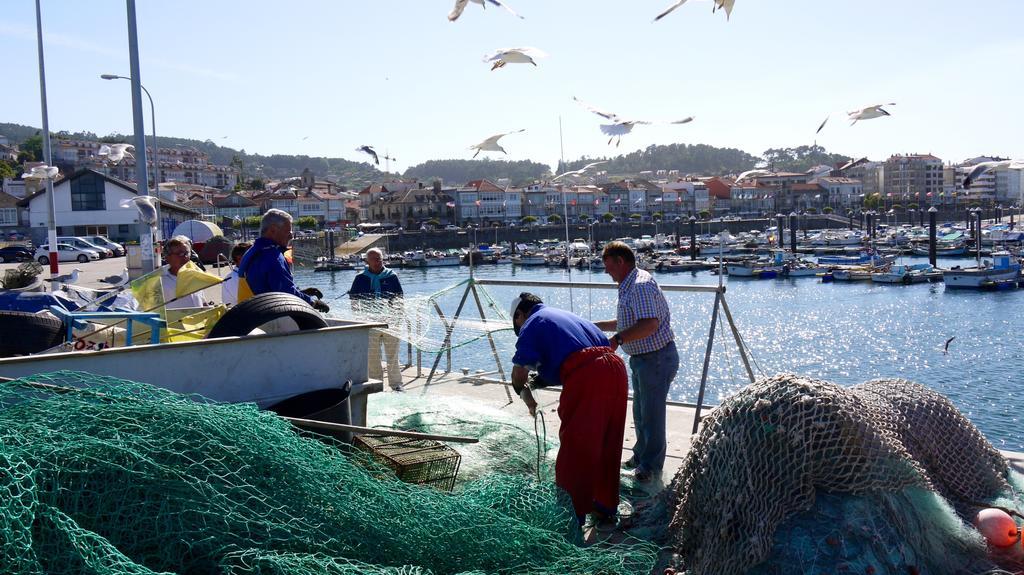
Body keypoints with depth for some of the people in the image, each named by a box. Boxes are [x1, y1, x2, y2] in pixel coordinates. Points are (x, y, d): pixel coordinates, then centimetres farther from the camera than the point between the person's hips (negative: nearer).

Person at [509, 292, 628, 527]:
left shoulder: (532, 323, 11)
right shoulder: (567, 315, 33)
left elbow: (520, 369, 1)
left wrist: (525, 393, 23)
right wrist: (540, 381, 36)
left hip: (585, 378, -8)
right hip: (616, 367, 8)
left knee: (575, 449, 4)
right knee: (608, 446, 20)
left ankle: (571, 516, 11)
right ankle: (606, 508, 34)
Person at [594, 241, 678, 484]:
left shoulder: (641, 286, -23)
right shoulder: (629, 286, 12)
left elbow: (649, 324, -34)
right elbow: (628, 323, 21)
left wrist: (618, 339, -37)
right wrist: (597, 326, 18)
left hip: (656, 358, -11)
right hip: (641, 358, 11)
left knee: (651, 413, 3)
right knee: (640, 411, 22)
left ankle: (651, 466, 17)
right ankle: (641, 454, 38)